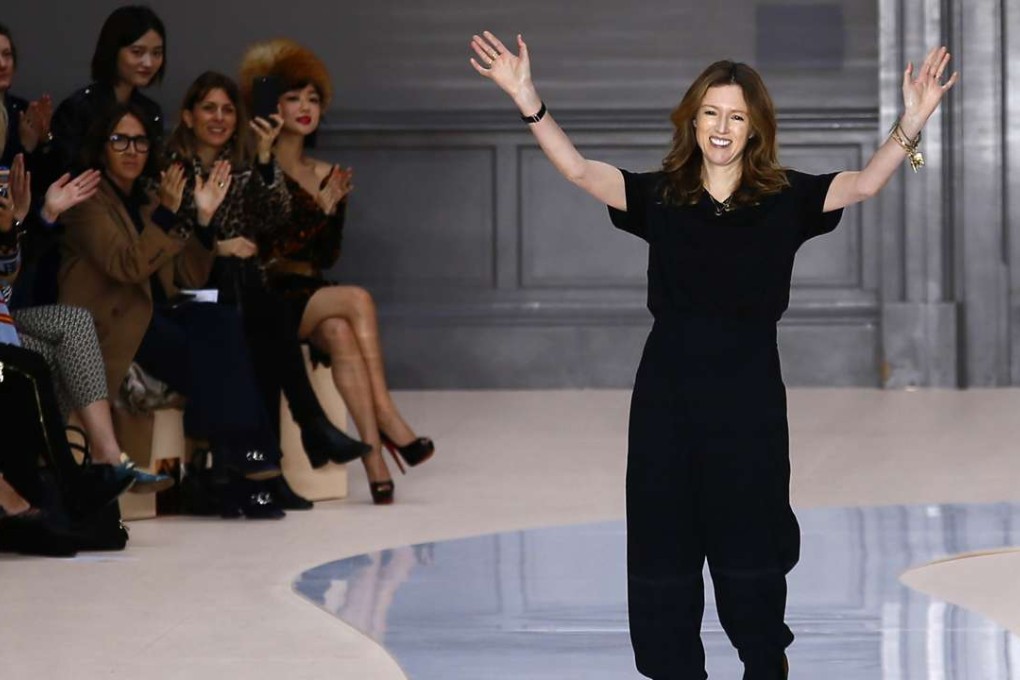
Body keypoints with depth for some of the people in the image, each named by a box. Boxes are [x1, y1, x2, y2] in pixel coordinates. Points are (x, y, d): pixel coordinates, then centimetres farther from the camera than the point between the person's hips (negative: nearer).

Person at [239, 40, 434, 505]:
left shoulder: (326, 175, 16)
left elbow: (327, 257, 12)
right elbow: (261, 248, -9)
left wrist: (333, 207, -4)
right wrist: (319, 211, -11)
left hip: (312, 293, 4)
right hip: (270, 297, -4)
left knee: (340, 333, -31)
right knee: (357, 300, -30)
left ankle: (373, 452, -39)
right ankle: (385, 417, -30)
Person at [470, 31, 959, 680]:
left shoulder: (785, 199, -1)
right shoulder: (660, 196, 1)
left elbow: (863, 184, -14)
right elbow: (578, 169, -10)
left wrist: (912, 128, -32)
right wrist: (528, 100, -24)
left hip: (749, 397, -1)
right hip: (668, 393, 1)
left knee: (749, 548, 10)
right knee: (663, 548, 5)